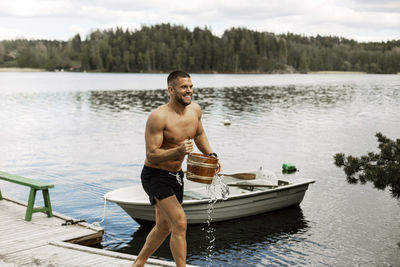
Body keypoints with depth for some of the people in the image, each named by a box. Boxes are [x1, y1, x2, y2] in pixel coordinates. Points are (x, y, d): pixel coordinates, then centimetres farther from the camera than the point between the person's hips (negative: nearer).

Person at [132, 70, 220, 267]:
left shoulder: (195, 110, -1)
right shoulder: (158, 116, -22)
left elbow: (199, 135, 19)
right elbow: (151, 154, -23)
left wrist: (210, 155, 3)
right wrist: (178, 151, -38)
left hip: (176, 175, 8)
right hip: (155, 175, -8)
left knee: (164, 227, 19)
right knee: (179, 222, -20)